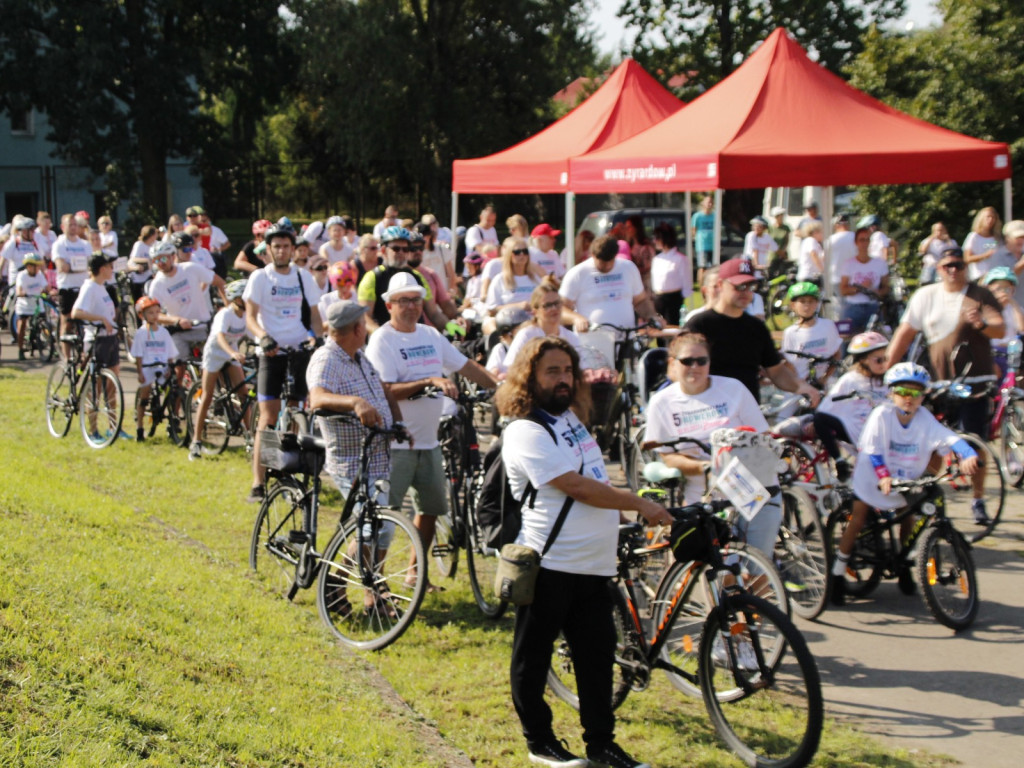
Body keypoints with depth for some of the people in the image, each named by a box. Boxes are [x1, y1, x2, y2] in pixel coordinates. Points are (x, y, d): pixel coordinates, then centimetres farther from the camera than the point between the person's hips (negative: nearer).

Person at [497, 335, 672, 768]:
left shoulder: (570, 416, 14)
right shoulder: (525, 432, -14)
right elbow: (579, 487, -19)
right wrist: (640, 505, -14)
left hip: (594, 565, 8)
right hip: (549, 565, -8)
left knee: (597, 655, 9)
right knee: (533, 657, 5)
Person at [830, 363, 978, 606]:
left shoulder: (925, 420, -15)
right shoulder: (882, 415, -22)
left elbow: (950, 438, -26)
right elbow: (872, 449, -26)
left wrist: (969, 455, -45)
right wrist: (883, 476, -40)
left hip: (907, 480, 3)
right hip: (872, 477, -3)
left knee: (907, 516, 5)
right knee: (857, 519, -5)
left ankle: (904, 567, 29)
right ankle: (837, 574, 2)